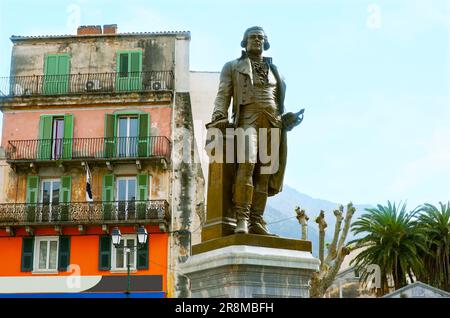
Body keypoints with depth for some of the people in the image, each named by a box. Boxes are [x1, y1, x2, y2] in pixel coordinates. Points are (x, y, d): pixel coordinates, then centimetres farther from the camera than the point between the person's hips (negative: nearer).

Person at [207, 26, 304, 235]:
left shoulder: (273, 70, 29)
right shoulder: (233, 67, 18)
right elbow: (223, 94, 6)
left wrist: (287, 118, 7)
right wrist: (219, 116, -11)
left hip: (273, 122, 4)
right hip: (248, 118, -4)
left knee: (264, 172, -4)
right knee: (247, 163, -27)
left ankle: (256, 221, -5)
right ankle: (242, 218, -31)